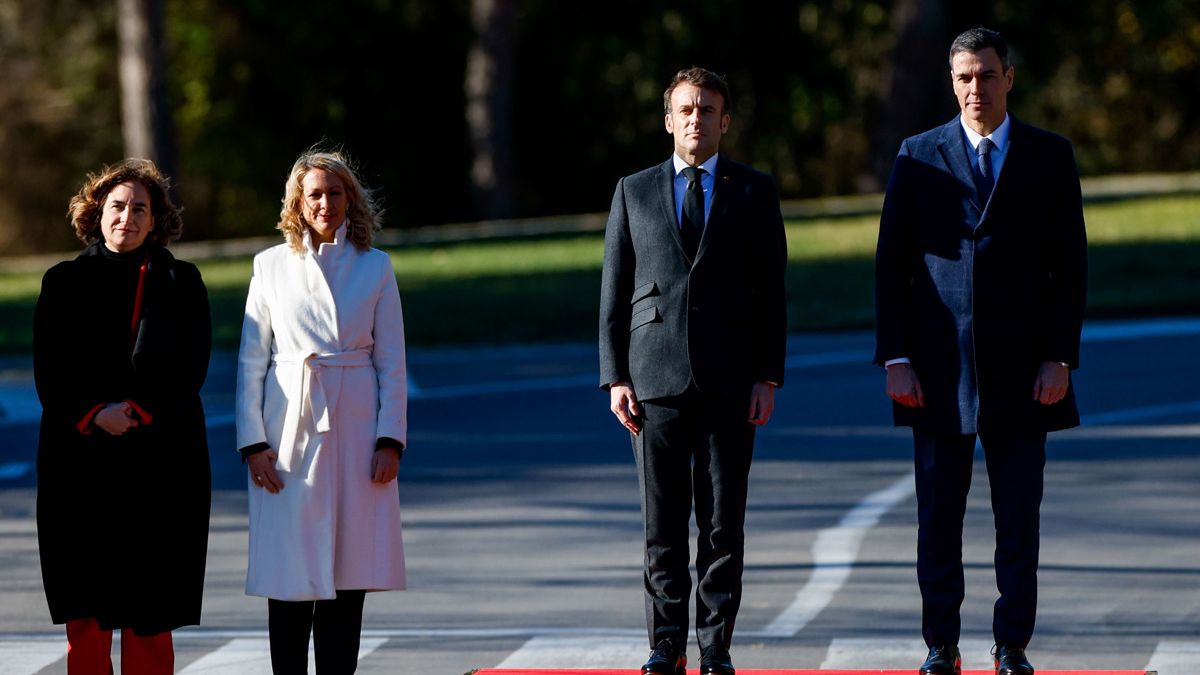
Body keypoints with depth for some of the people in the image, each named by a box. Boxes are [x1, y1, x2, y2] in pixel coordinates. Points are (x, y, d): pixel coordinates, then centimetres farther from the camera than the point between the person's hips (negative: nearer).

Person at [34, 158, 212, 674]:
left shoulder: (180, 283, 8)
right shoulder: (64, 282, 10)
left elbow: (189, 368, -2)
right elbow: (50, 373, 3)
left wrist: (134, 412, -14)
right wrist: (95, 416, -12)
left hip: (160, 462, -1)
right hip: (81, 459, 1)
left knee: (149, 615, -1)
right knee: (85, 613, -2)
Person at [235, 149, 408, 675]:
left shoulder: (375, 267, 7)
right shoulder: (271, 266, 6)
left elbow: (391, 362, 6)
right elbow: (251, 360, 5)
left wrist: (390, 440, -3)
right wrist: (253, 442, -3)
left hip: (354, 433, 1)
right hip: (290, 433, -1)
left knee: (349, 575, 0)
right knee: (289, 574, -4)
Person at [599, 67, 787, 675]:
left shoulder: (753, 192, 7)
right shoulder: (634, 192, 10)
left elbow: (771, 290, 5)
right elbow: (614, 293, 9)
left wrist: (768, 376, -3)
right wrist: (615, 377, 0)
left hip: (728, 382, -1)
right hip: (656, 377, 1)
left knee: (723, 523, 0)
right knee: (662, 523, 2)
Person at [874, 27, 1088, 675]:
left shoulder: (1050, 156, 5)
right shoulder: (918, 157, 5)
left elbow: (1070, 264, 4)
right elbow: (891, 264, 5)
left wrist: (1060, 358, -5)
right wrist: (895, 359, -4)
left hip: (1020, 371, 0)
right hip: (940, 369, 0)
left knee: (1019, 517, 2)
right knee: (938, 517, 3)